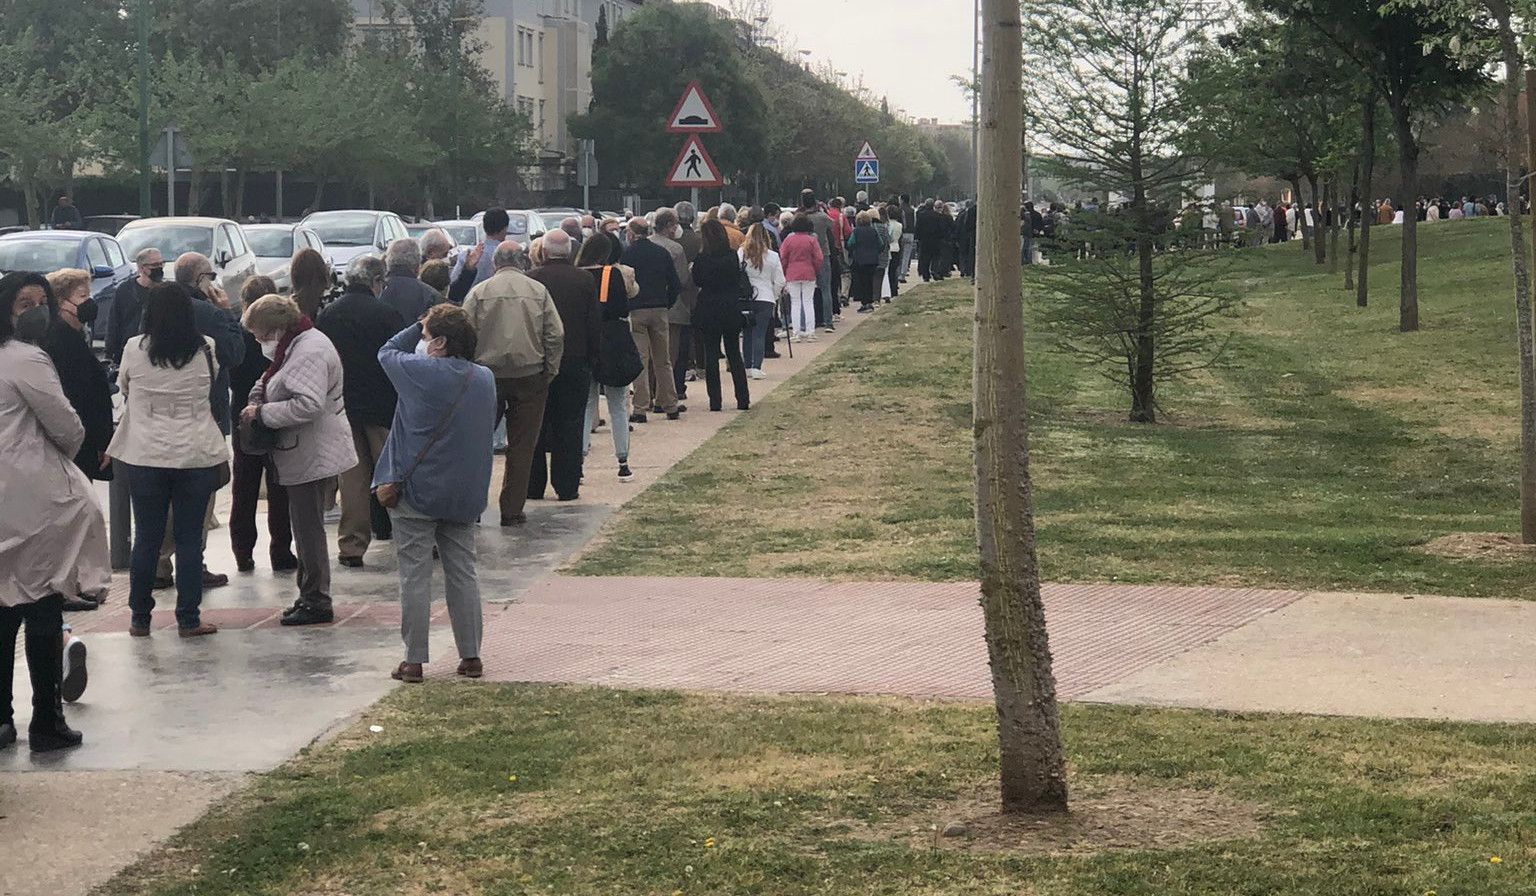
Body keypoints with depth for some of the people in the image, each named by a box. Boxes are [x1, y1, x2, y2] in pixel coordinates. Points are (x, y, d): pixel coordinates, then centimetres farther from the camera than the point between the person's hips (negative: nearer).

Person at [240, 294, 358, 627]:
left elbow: (308, 405, -30)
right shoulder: (296, 346, 14)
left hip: (312, 457, -11)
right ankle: (311, 596, 23)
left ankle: (316, 602, 5)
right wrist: (258, 403, 4)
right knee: (307, 527, 15)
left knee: (308, 528, -3)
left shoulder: (310, 352, -20)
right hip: (307, 454, 11)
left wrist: (261, 413, -20)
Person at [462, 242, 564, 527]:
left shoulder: (480, 292, -2)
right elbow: (556, 335, -2)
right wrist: (550, 372, 7)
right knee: (522, 445, 6)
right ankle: (512, 510, 5)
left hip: (488, 375, 0)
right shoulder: (538, 291, 0)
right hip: (530, 375, 0)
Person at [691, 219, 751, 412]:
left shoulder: (702, 259, -12)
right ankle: (743, 399, 9)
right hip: (732, 309, 3)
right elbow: (738, 281, 8)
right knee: (734, 353, 12)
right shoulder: (733, 256, -3)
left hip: (709, 310, -3)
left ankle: (715, 401, 1)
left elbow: (697, 281, 0)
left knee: (711, 355, 4)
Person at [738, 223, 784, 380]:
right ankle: (756, 368, -9)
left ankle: (747, 367, 14)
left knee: (747, 334, 11)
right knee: (759, 334, -1)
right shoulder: (772, 256, -2)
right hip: (765, 299, -1)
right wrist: (773, 297, 17)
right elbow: (779, 282, 2)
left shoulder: (740, 253, -4)